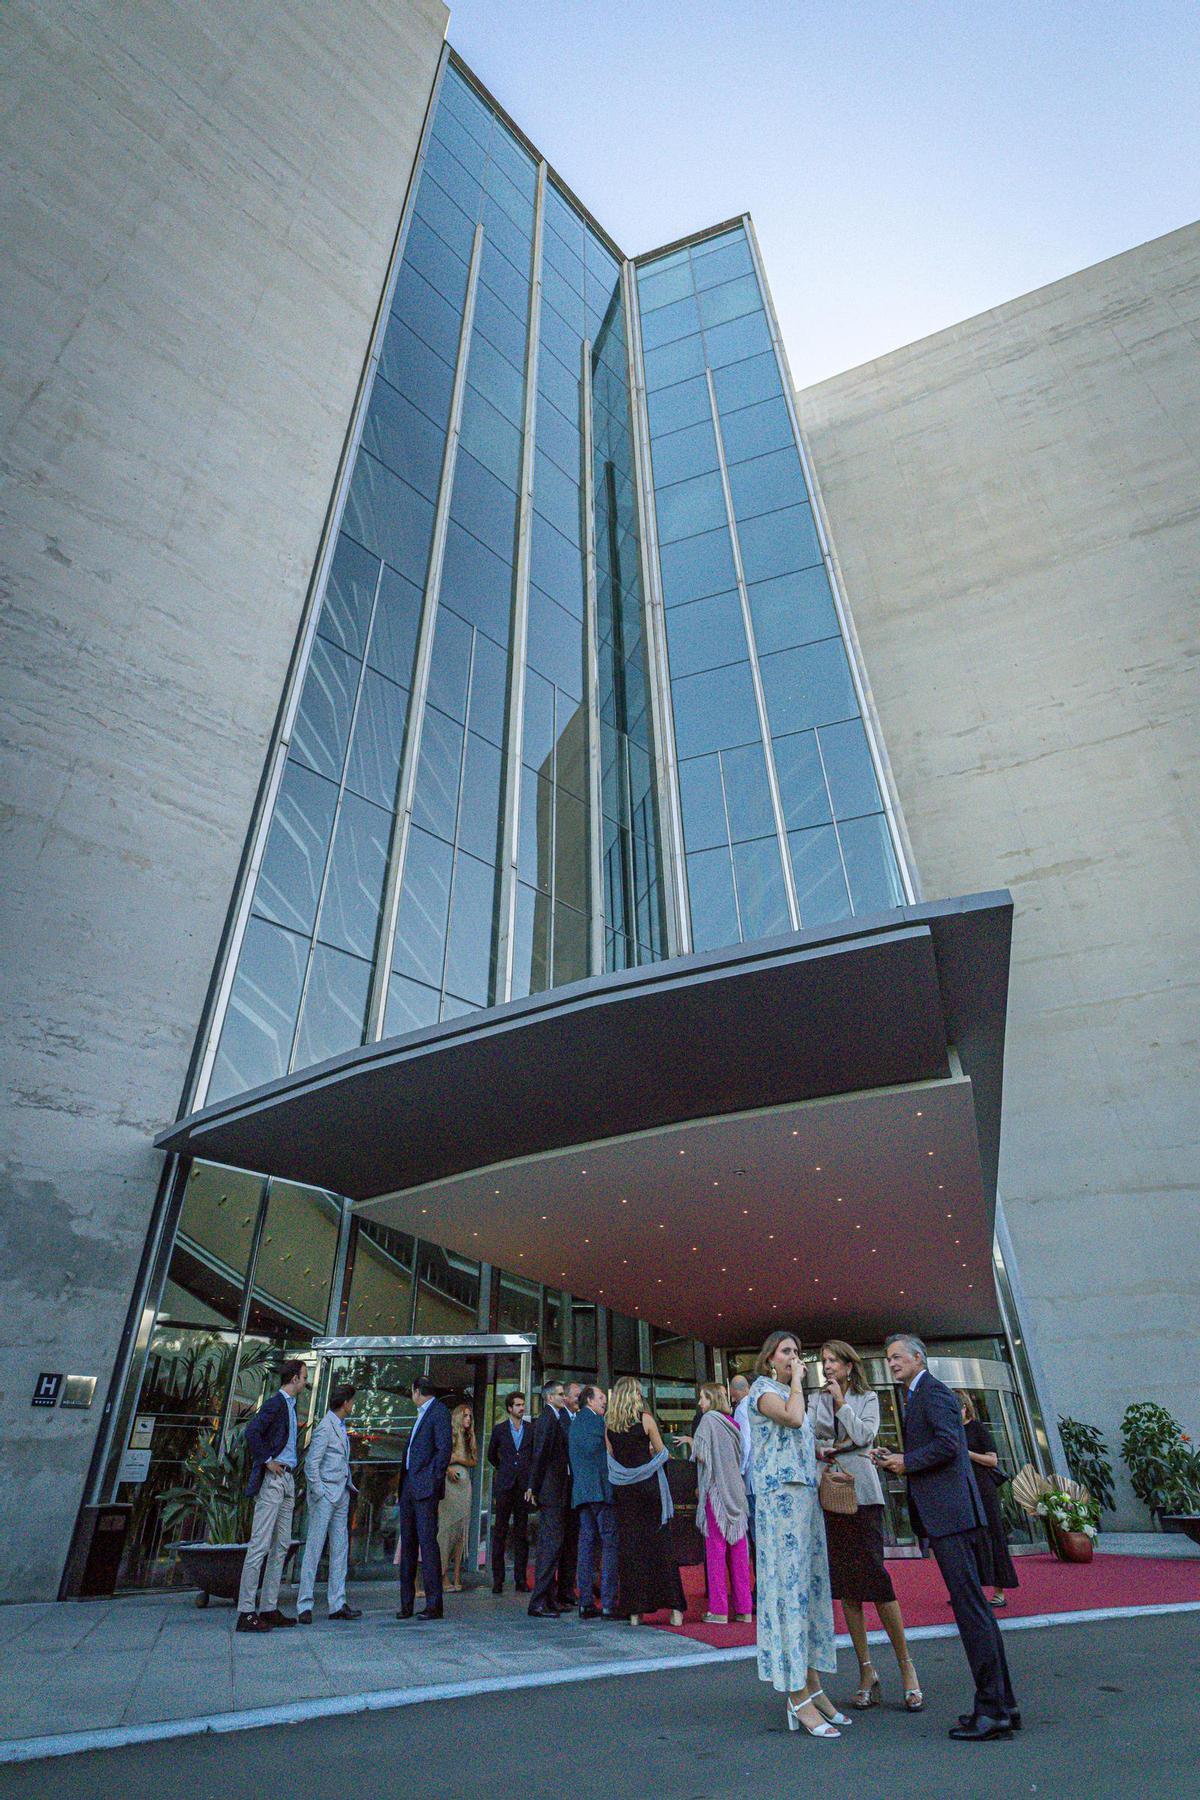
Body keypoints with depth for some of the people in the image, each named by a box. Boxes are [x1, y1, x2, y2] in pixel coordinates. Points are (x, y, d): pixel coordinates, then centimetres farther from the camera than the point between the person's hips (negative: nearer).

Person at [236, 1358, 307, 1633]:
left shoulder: (290, 1404, 16)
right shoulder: (275, 1403, -11)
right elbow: (251, 1432, -23)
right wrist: (267, 1461, -17)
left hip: (287, 1480, 9)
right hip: (272, 1479, -9)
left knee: (281, 1546, 10)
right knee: (260, 1545, -7)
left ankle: (269, 1609, 16)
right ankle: (246, 1612, -3)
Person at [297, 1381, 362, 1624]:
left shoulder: (341, 1427, 14)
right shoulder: (325, 1428, -14)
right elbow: (310, 1465, -16)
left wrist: (349, 1485, 11)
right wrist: (319, 1495, -15)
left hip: (340, 1496, 9)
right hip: (324, 1496, -9)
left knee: (340, 1549, 9)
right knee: (314, 1549, -2)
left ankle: (337, 1604, 15)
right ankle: (304, 1606, 7)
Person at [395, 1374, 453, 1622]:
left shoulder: (439, 1412, -8)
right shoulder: (421, 1415, 20)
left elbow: (444, 1449, -15)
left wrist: (433, 1481, -15)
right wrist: (404, 1484, 12)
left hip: (425, 1488, -9)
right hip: (408, 1486, 9)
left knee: (427, 1542, -7)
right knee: (407, 1543, 10)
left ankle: (434, 1604, -1)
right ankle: (406, 1604, 18)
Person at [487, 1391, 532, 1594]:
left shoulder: (532, 1430, 5)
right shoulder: (499, 1429, 4)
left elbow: (536, 1456, 13)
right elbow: (491, 1455, 16)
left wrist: (527, 1474, 11)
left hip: (524, 1485, 1)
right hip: (504, 1486, -1)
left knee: (522, 1532, 4)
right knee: (500, 1531, 0)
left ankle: (520, 1579, 11)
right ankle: (498, 1579, 7)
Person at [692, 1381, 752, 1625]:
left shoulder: (708, 1419, -10)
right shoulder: (732, 1422, 10)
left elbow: (701, 1455, -14)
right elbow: (739, 1458, 15)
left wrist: (691, 1442, 5)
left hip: (715, 1492, -6)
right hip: (736, 1491, 7)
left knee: (716, 1551, 0)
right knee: (739, 1552, 9)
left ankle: (718, 1610, 2)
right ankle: (744, 1609, 12)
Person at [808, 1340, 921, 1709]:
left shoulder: (867, 1398, 6)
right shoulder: (816, 1400, 12)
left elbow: (864, 1436, -9)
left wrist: (841, 1402, -5)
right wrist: (818, 1450, -13)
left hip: (861, 1491, -3)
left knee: (874, 1577, -8)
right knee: (844, 1584, 6)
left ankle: (906, 1668, 6)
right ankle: (866, 1671, 16)